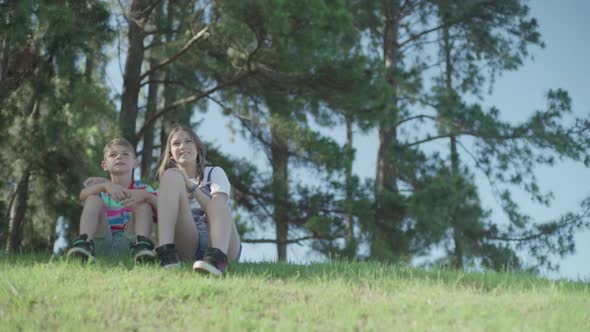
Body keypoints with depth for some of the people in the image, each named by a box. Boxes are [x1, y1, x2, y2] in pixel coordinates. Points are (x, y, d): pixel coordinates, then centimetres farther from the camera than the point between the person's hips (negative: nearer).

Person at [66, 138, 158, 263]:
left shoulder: (142, 189, 10)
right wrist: (105, 185, -35)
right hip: (103, 242, 1)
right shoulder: (101, 187, 11)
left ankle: (141, 245, -37)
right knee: (94, 198, -14)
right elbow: (83, 195, -15)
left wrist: (145, 195, -31)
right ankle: (84, 242, -38)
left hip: (128, 242, -1)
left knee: (142, 201, -15)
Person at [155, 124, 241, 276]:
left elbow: (218, 209, -2)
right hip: (186, 245, 1)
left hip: (223, 243, -1)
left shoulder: (214, 173, 19)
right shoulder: (169, 182, 26)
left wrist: (192, 187, -11)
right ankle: (167, 253, -36)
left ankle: (217, 257, -61)